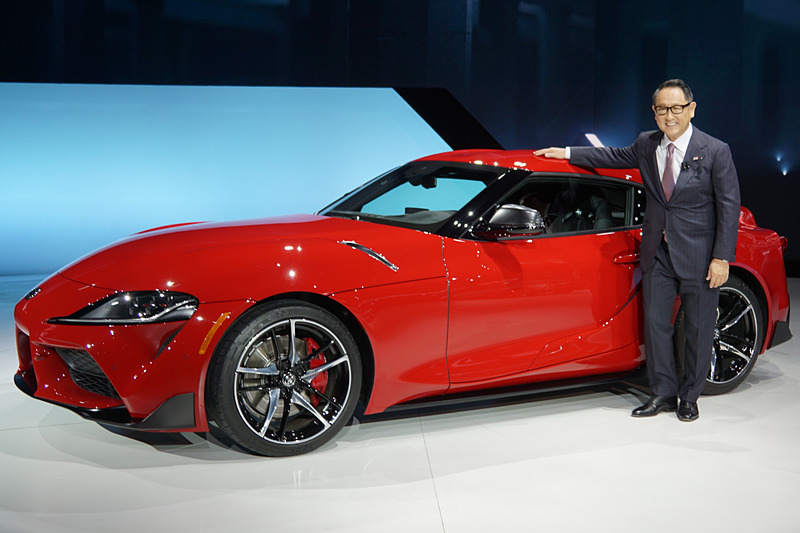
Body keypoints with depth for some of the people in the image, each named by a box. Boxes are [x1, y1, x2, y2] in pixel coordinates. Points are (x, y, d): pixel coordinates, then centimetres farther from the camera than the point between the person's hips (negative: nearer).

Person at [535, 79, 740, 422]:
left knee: (698, 329, 6)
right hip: (657, 252, 4)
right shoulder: (647, 144, 4)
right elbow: (617, 156, 24)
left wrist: (722, 258, -13)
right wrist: (567, 154, 22)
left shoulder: (715, 152, -9)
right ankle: (663, 394, 20)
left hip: (699, 256, -4)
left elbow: (729, 206, -8)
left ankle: (689, 397, 21)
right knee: (655, 324, 7)